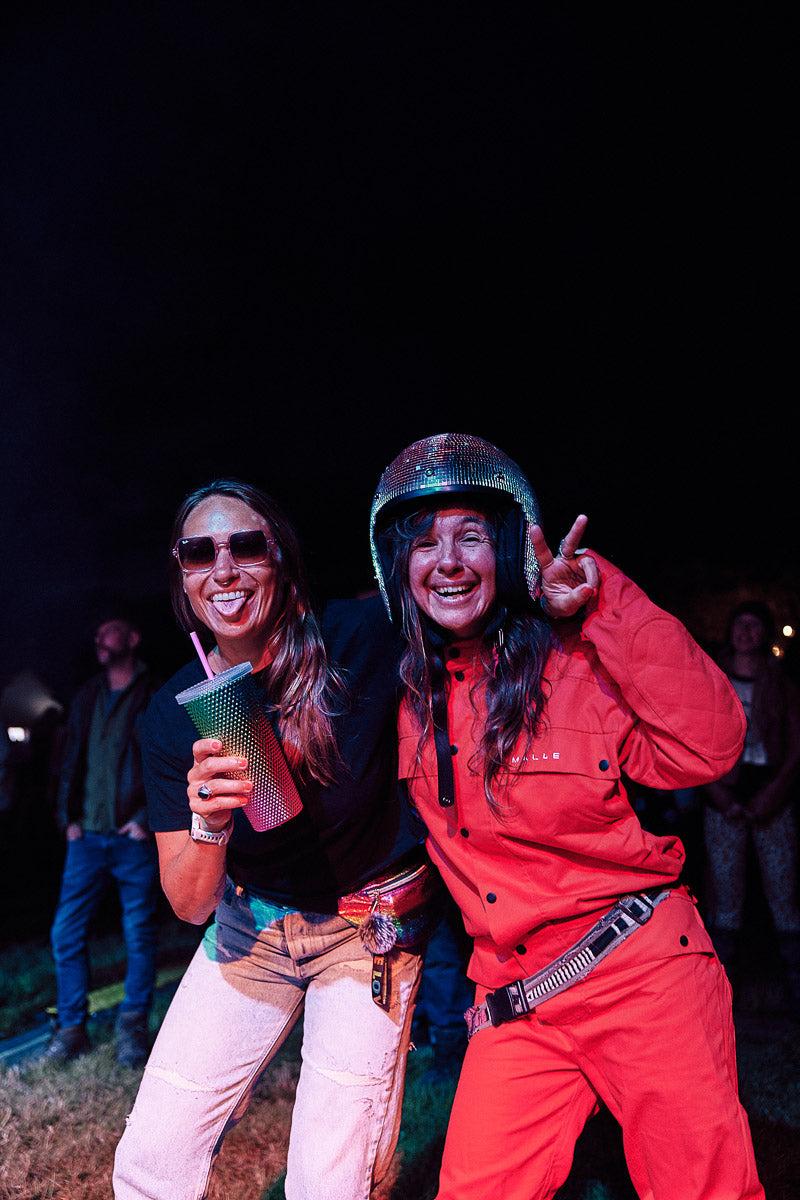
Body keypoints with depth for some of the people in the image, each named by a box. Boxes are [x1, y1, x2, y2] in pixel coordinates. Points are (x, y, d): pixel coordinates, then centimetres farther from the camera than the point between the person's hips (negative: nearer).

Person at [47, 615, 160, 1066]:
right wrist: (69, 817, 7)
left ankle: (134, 1029, 18)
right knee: (67, 934, 4)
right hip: (88, 836, 5)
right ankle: (73, 1028, 18)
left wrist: (148, 818, -12)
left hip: (136, 838, -4)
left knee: (140, 936, 2)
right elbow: (70, 761, 17)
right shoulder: (86, 698, 14)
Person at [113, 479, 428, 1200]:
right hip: (250, 929, 3)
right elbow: (188, 905, -9)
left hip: (367, 929, -2)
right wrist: (209, 824, -31)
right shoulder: (175, 711, -11)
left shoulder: (363, 638, -21)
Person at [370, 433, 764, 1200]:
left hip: (642, 971, -3)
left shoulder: (574, 658, -10)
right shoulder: (406, 685, 3)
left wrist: (605, 606, -25)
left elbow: (706, 748, -23)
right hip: (514, 1002, 4)